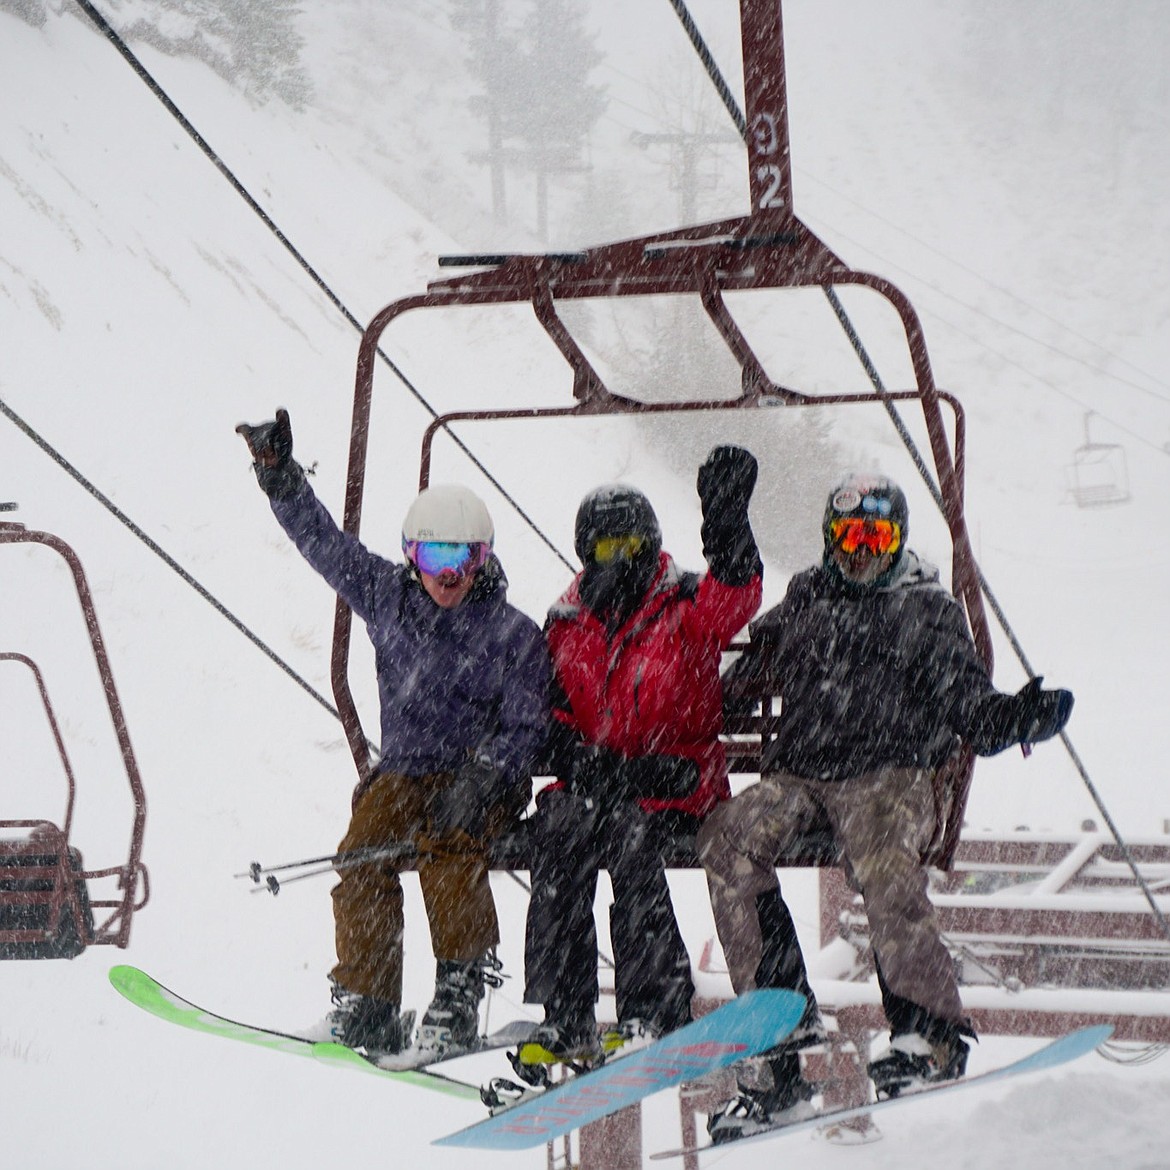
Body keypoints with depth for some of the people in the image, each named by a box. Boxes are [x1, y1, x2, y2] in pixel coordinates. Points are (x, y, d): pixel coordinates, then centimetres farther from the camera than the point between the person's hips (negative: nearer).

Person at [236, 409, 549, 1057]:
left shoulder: (514, 636, -6)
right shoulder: (388, 597, 4)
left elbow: (525, 729, -9)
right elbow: (324, 542, 7)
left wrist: (481, 780, -24)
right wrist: (282, 480, -5)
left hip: (484, 779, -3)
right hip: (401, 773, 4)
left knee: (447, 852, -32)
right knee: (362, 862, -21)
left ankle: (460, 992, -23)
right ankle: (365, 1011, -17)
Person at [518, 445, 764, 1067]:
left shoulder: (686, 608, 3)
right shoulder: (566, 625, 12)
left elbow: (735, 593, -20)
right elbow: (546, 721, 9)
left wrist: (726, 520, -36)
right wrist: (582, 762, -12)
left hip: (675, 782, -3)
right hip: (594, 777, 3)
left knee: (630, 834, -33)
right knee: (558, 829, -27)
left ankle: (655, 1009, -28)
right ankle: (563, 1018, -28)